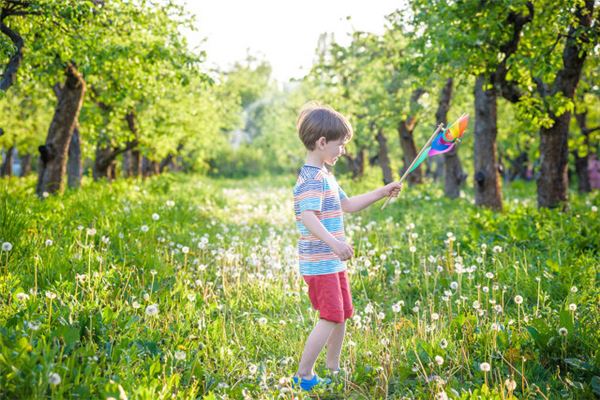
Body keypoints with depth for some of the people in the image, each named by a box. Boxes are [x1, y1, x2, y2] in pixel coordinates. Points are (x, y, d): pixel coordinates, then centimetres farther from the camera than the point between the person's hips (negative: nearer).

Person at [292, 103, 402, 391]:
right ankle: (303, 375, 0)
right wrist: (333, 242, -44)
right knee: (330, 318, -8)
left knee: (342, 314, 16)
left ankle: (333, 370, 28)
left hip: (332, 263, 10)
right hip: (320, 264, -10)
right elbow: (308, 216, -31)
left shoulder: (324, 176, 16)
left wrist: (381, 193, 23)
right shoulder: (312, 178, -17)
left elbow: (348, 205, 28)